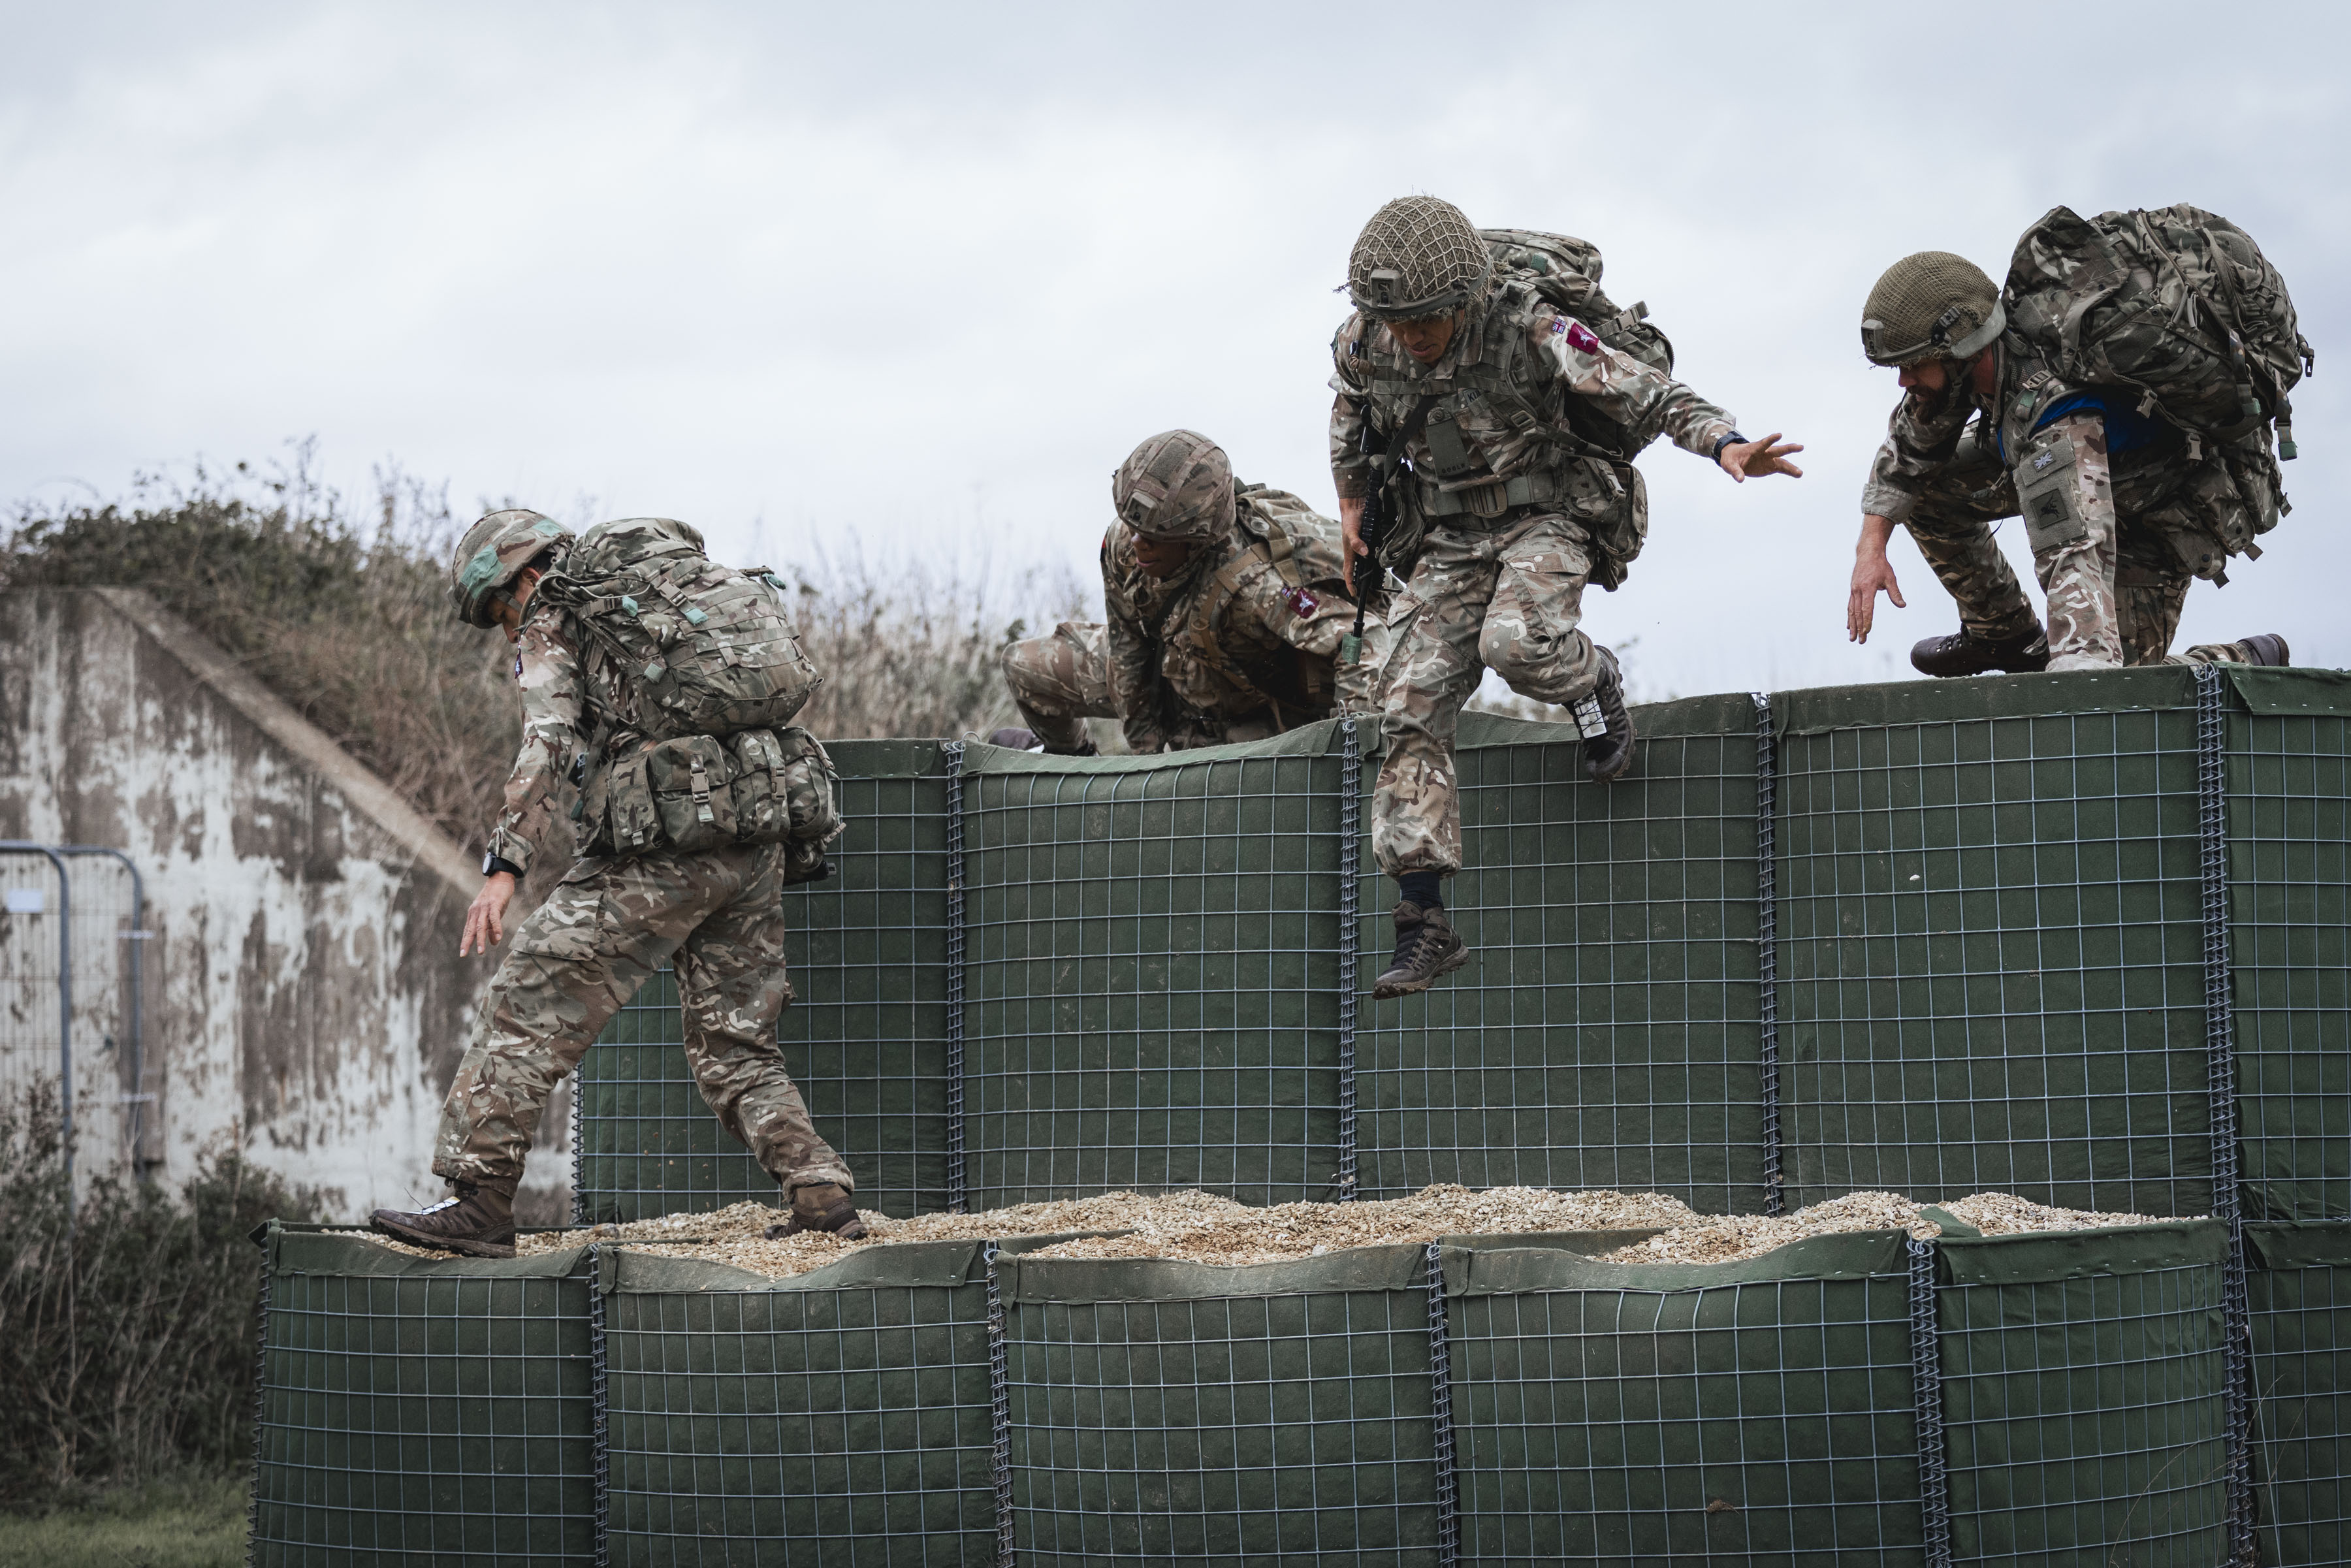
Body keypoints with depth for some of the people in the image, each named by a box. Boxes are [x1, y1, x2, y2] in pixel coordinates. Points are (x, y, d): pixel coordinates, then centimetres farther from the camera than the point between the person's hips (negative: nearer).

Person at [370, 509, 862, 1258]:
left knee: (532, 1005, -2)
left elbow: (548, 741, -10)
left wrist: (505, 866, -16)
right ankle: (823, 1199, 4)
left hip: (666, 842, -7)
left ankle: (480, 1204, -6)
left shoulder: (552, 617, 6)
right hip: (757, 846, 7)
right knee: (734, 1043, 16)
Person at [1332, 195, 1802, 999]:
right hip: (1448, 538, 5)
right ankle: (1426, 925, -8)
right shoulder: (1365, 346, -9)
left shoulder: (1530, 333, -24)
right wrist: (1352, 503, 21)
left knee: (1517, 645, -34)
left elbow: (1651, 396, -23)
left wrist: (1727, 445, -39)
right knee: (1412, 707, -10)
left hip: (1546, 518, -4)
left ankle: (1596, 683, 5)